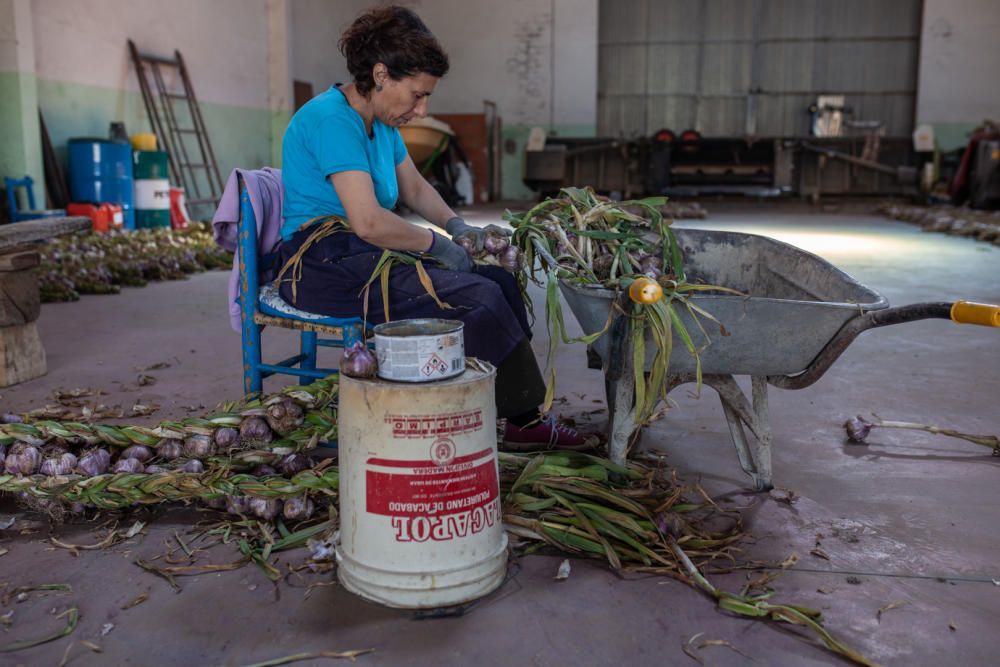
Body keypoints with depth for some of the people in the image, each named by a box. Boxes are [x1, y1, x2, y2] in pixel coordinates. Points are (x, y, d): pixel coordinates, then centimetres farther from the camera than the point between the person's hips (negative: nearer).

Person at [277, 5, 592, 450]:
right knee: (478, 297, -21)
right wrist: (435, 244, -13)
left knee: (499, 279, -3)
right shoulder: (333, 120, -18)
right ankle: (523, 419, -5)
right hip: (328, 267, -10)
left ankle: (524, 418, -2)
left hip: (368, 256, 10)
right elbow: (368, 222, -27)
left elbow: (414, 187, 24)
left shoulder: (381, 123, 12)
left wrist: (456, 226, 6)